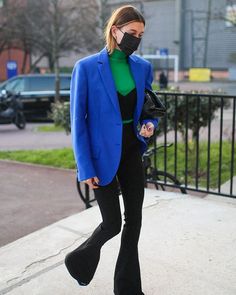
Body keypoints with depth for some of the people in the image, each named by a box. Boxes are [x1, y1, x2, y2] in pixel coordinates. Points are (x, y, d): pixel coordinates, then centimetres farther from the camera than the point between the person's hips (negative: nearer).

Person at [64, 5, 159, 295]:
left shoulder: (143, 67, 3)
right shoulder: (86, 67, -11)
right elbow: (77, 121, -10)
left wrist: (150, 125, -8)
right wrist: (85, 168, -12)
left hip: (132, 150, 5)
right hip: (103, 154, -5)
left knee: (134, 217, 8)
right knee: (112, 223, 3)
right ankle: (79, 259, 35)